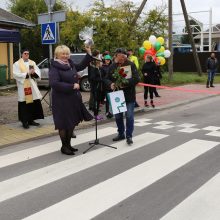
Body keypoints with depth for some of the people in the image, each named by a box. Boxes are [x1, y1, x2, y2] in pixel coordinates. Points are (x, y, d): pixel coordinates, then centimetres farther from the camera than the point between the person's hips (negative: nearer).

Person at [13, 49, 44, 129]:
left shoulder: (32, 63, 14)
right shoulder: (17, 64, 0)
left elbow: (38, 73, 8)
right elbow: (16, 75, -13)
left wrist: (34, 73, -15)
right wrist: (27, 73, -18)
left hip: (32, 86, 5)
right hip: (23, 87, -5)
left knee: (34, 104, 6)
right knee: (24, 105, -3)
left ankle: (31, 120, 19)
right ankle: (24, 122, 5)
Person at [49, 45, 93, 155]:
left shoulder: (70, 64, 10)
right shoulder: (54, 68, -14)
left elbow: (81, 66, 27)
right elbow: (54, 83, -26)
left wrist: (88, 54, 17)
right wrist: (72, 86, -22)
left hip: (73, 98, 8)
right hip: (61, 100, -8)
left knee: (73, 122, 15)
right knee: (64, 124, 2)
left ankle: (68, 144, 30)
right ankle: (64, 146, 18)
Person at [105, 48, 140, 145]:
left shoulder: (131, 65, -7)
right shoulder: (112, 66, 6)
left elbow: (136, 79, -13)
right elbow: (107, 78, 11)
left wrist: (126, 83, -24)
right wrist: (111, 84, -10)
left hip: (129, 95, -4)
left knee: (129, 116, -3)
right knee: (118, 116, 12)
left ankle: (129, 136, 9)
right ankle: (121, 134, 29)